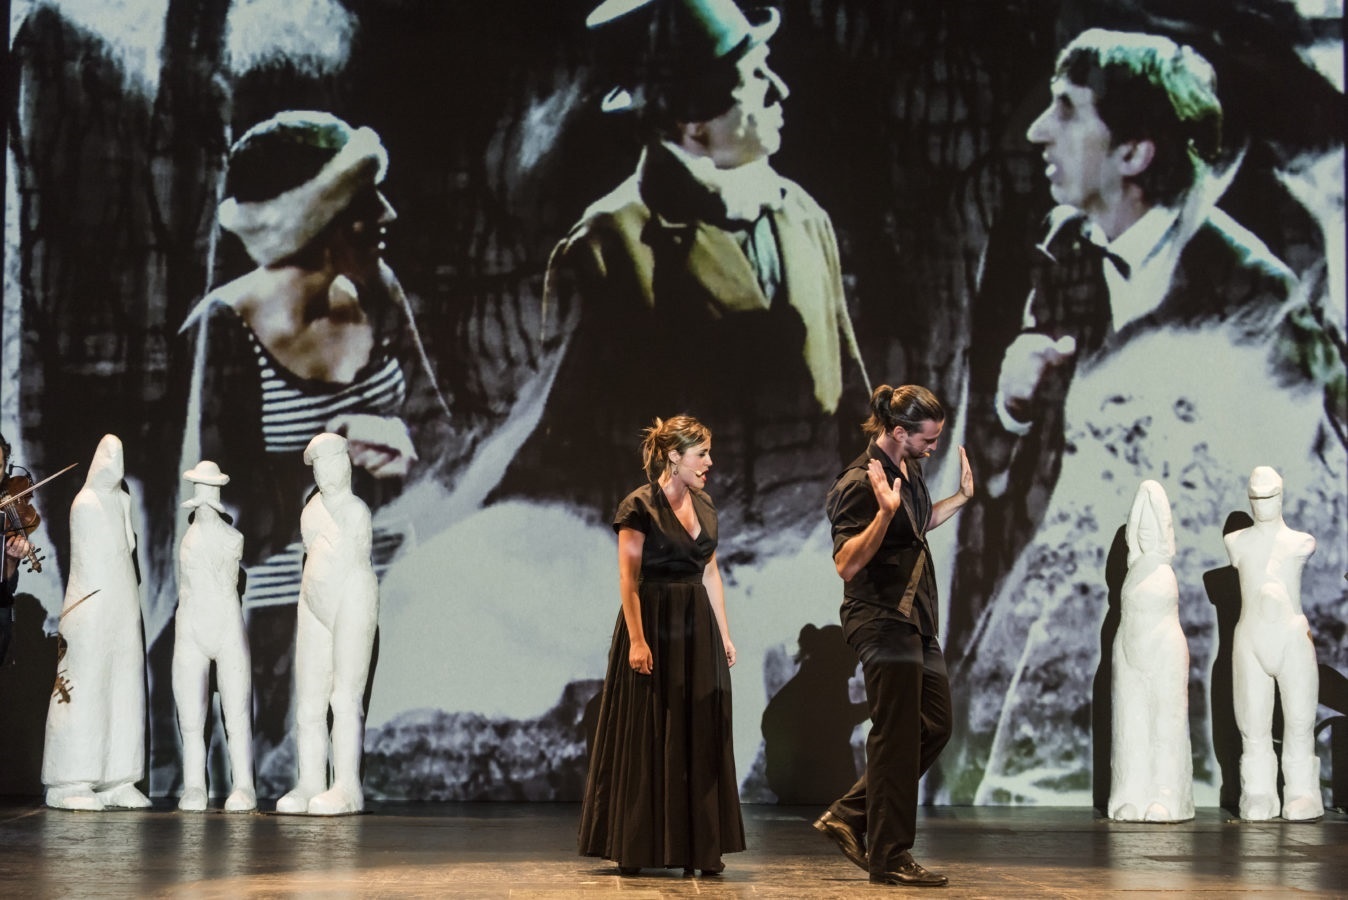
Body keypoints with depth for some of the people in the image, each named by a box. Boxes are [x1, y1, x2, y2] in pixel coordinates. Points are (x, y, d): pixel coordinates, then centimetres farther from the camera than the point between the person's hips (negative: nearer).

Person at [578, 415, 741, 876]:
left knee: (700, 738, 5)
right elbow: (628, 579, -13)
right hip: (654, 626, -6)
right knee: (646, 738, 0)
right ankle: (635, 850, 8)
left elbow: (711, 573, 14)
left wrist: (724, 633, 9)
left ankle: (698, 847, 10)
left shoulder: (704, 505, 11)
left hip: (697, 630, 7)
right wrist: (636, 639, -19)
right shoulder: (639, 506, -11)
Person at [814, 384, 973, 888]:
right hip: (882, 620, -10)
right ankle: (890, 857, 5)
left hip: (915, 620, 10)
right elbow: (846, 564, -25)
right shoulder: (860, 483, -18)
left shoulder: (908, 470, 10)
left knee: (935, 726, 13)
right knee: (897, 738, -4)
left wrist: (961, 497, 22)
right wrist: (885, 511, -34)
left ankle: (848, 816, 19)